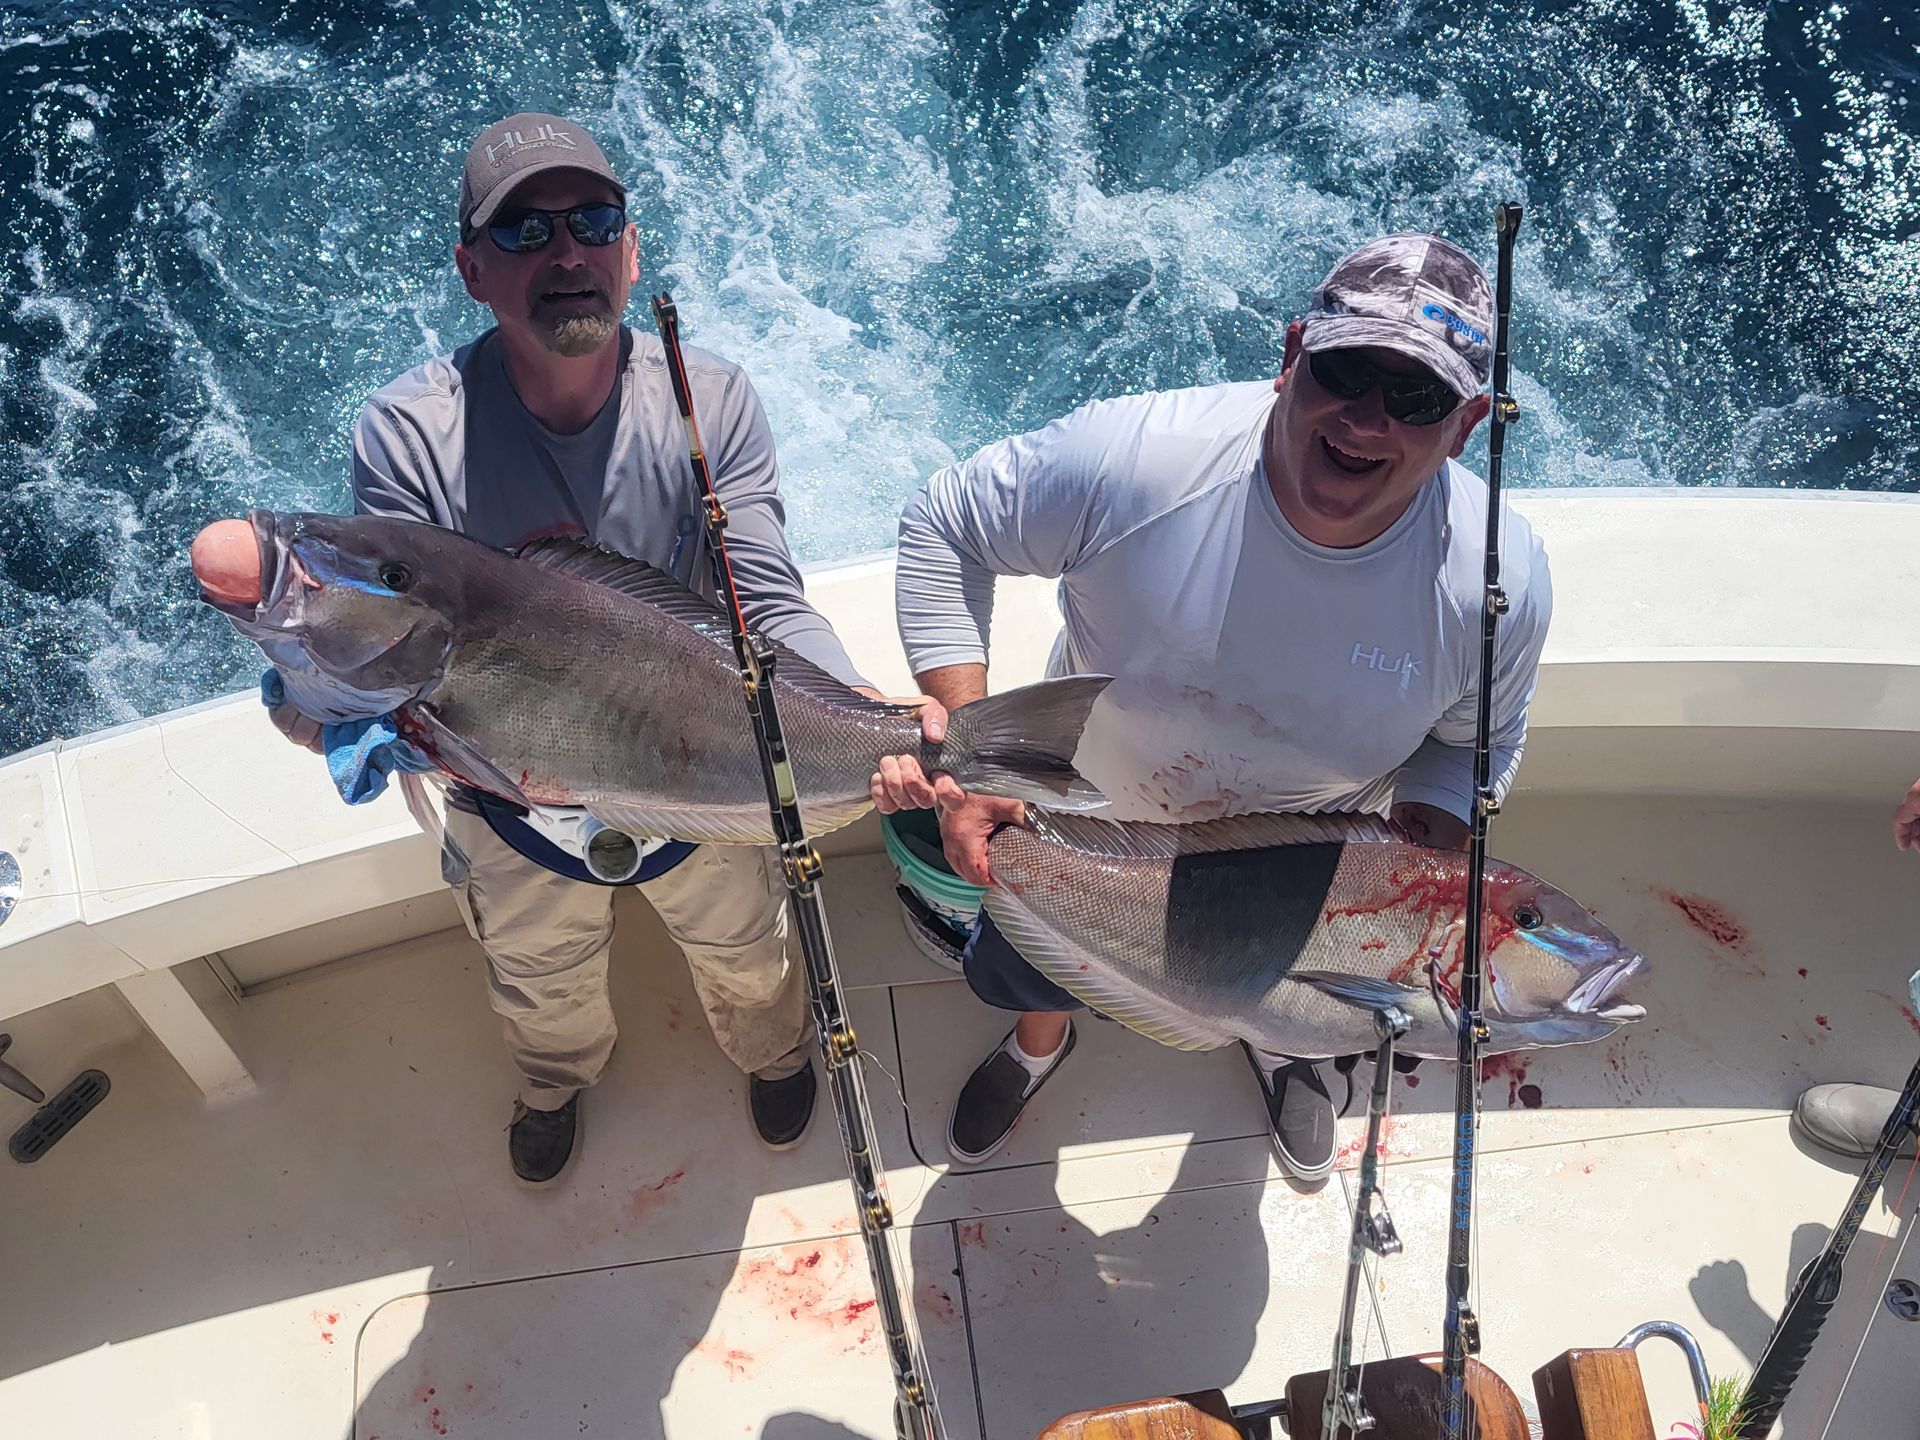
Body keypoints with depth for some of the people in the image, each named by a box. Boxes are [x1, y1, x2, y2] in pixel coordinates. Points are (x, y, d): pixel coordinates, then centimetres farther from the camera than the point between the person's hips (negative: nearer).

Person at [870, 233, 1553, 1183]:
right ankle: (1040, 1041, 68)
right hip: (1081, 819, 0)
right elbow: (944, 525, -22)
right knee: (1013, 974, 27)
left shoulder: (1498, 580, -30)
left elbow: (1477, 743, -8)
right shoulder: (1133, 459, -38)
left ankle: (1271, 1039, 74)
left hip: (1302, 859, 1)